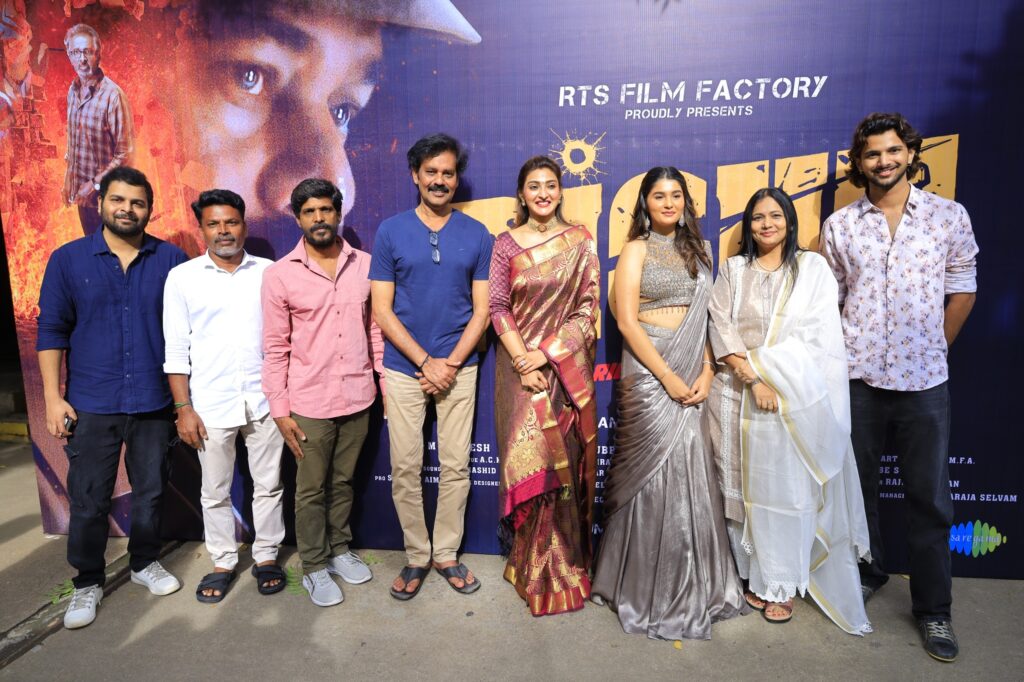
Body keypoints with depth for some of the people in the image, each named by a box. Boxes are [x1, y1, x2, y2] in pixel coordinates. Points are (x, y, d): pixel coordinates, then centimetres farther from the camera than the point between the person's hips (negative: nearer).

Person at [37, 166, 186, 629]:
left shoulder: (171, 260, 0)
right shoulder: (68, 259, 0)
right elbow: (52, 331, 1)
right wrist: (53, 398, -5)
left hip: (154, 402, 1)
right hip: (91, 404, 0)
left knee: (150, 491, 14)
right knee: (88, 500, 8)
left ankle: (145, 562, 34)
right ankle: (88, 582, 27)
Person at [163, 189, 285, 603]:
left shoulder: (268, 272, 2)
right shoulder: (183, 277, 1)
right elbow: (176, 349, 1)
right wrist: (183, 407, -4)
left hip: (264, 400, 0)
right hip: (210, 405, 0)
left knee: (268, 484, 11)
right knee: (215, 492, 12)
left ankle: (266, 556, 29)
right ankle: (223, 561, 30)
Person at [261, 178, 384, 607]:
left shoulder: (364, 265, 1)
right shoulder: (279, 275, -6)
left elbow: (375, 330, 7)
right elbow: (275, 348, -4)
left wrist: (387, 384, 5)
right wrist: (280, 410, -6)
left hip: (358, 397, 3)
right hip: (309, 403, -2)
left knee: (343, 481, 18)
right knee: (311, 488, 11)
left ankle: (340, 550, 37)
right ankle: (314, 567, 28)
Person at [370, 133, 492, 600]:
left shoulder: (477, 235, 2)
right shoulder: (390, 232, -1)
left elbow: (481, 310, 1)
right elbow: (381, 311, -3)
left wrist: (451, 364, -9)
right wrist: (427, 361, -11)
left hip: (458, 367, 1)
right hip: (403, 367, 0)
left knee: (456, 466, 7)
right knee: (405, 468, 5)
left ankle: (446, 554, 25)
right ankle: (416, 556, 24)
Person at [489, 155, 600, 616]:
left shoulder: (580, 241, 3)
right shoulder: (506, 244, 4)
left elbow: (588, 306, -2)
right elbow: (498, 308, 0)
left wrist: (547, 353, -12)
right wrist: (523, 360, -12)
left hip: (567, 367, 0)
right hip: (519, 364, 0)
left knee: (564, 460, 4)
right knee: (529, 460, 2)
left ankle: (562, 563, 23)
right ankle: (531, 563, 20)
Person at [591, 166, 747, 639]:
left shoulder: (698, 250, 15)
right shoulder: (637, 249, 0)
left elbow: (706, 319, 11)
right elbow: (626, 320, -9)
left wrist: (706, 372, -3)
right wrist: (668, 377, -14)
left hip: (692, 373, 5)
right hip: (649, 371, -5)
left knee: (690, 474, 7)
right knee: (656, 472, -2)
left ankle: (693, 588, 24)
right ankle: (651, 593, 15)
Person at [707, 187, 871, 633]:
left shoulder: (812, 268, 7)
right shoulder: (733, 270, 9)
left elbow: (816, 333, -2)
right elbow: (721, 331, -1)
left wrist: (764, 364, -9)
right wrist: (753, 378, -12)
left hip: (796, 397, -1)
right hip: (738, 395, 1)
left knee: (788, 487, 2)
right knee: (748, 487, 6)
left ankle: (782, 583, 16)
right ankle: (758, 576, 19)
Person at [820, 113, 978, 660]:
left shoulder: (950, 216, 1)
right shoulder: (839, 225, 3)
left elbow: (962, 293, 7)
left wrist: (931, 350, 8)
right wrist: (837, 358, 5)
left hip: (924, 380, -1)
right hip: (857, 377, 1)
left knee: (929, 497, 6)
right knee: (857, 484, 13)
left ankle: (933, 609, 21)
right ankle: (867, 572, 34)